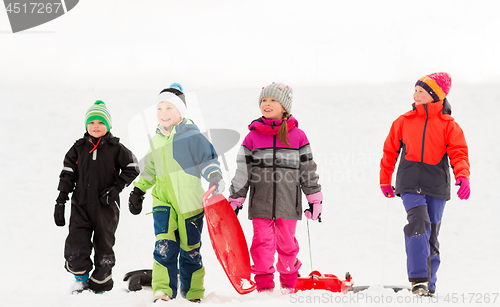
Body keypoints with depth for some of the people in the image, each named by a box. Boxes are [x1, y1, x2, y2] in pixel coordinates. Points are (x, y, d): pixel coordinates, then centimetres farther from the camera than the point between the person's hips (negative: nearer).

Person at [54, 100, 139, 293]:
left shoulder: (115, 148, 0)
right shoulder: (78, 148, 7)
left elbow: (132, 168, 5)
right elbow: (67, 175, 9)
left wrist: (116, 187, -7)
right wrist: (60, 202, 3)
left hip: (106, 205, -1)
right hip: (81, 204, 1)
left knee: (104, 245, 4)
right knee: (75, 247, -9)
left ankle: (100, 284, 17)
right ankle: (81, 277, 13)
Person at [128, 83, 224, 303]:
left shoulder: (191, 136, -5)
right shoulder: (156, 140, 13)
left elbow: (208, 159, -10)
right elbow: (150, 170, 26)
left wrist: (215, 177, -27)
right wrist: (138, 191, 25)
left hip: (189, 201, -3)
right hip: (163, 201, 3)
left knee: (190, 250, 5)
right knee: (164, 245, -15)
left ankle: (193, 295, 19)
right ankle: (163, 291, -16)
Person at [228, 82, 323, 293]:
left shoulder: (297, 136, 3)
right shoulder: (253, 137, 4)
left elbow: (308, 169, 7)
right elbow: (242, 171, 7)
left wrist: (315, 199, 6)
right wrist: (235, 200, 5)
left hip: (288, 202, 0)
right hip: (260, 203, 0)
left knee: (287, 243, 5)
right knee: (262, 242, -3)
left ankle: (288, 283, 23)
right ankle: (264, 286, 6)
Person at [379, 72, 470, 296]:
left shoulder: (448, 125, 4)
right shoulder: (403, 122, 9)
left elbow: (459, 153, -4)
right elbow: (390, 151, 18)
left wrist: (462, 176, -22)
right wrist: (385, 181, 20)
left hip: (436, 186, 0)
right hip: (410, 185, 0)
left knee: (431, 235, 8)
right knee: (419, 223, -23)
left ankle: (429, 285, 20)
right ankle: (418, 279, -24)